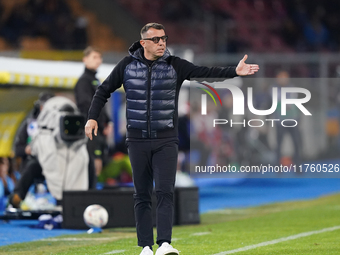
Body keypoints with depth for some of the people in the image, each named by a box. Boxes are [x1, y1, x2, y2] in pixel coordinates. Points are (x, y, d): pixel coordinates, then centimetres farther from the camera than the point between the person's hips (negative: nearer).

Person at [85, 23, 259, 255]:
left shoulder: (175, 65, 0)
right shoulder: (128, 65, 2)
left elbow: (204, 72, -10)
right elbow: (104, 90, 12)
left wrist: (234, 72, -23)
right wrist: (93, 117, 2)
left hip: (166, 140, -1)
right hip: (138, 140, 1)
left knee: (165, 192, -11)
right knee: (142, 196, 5)